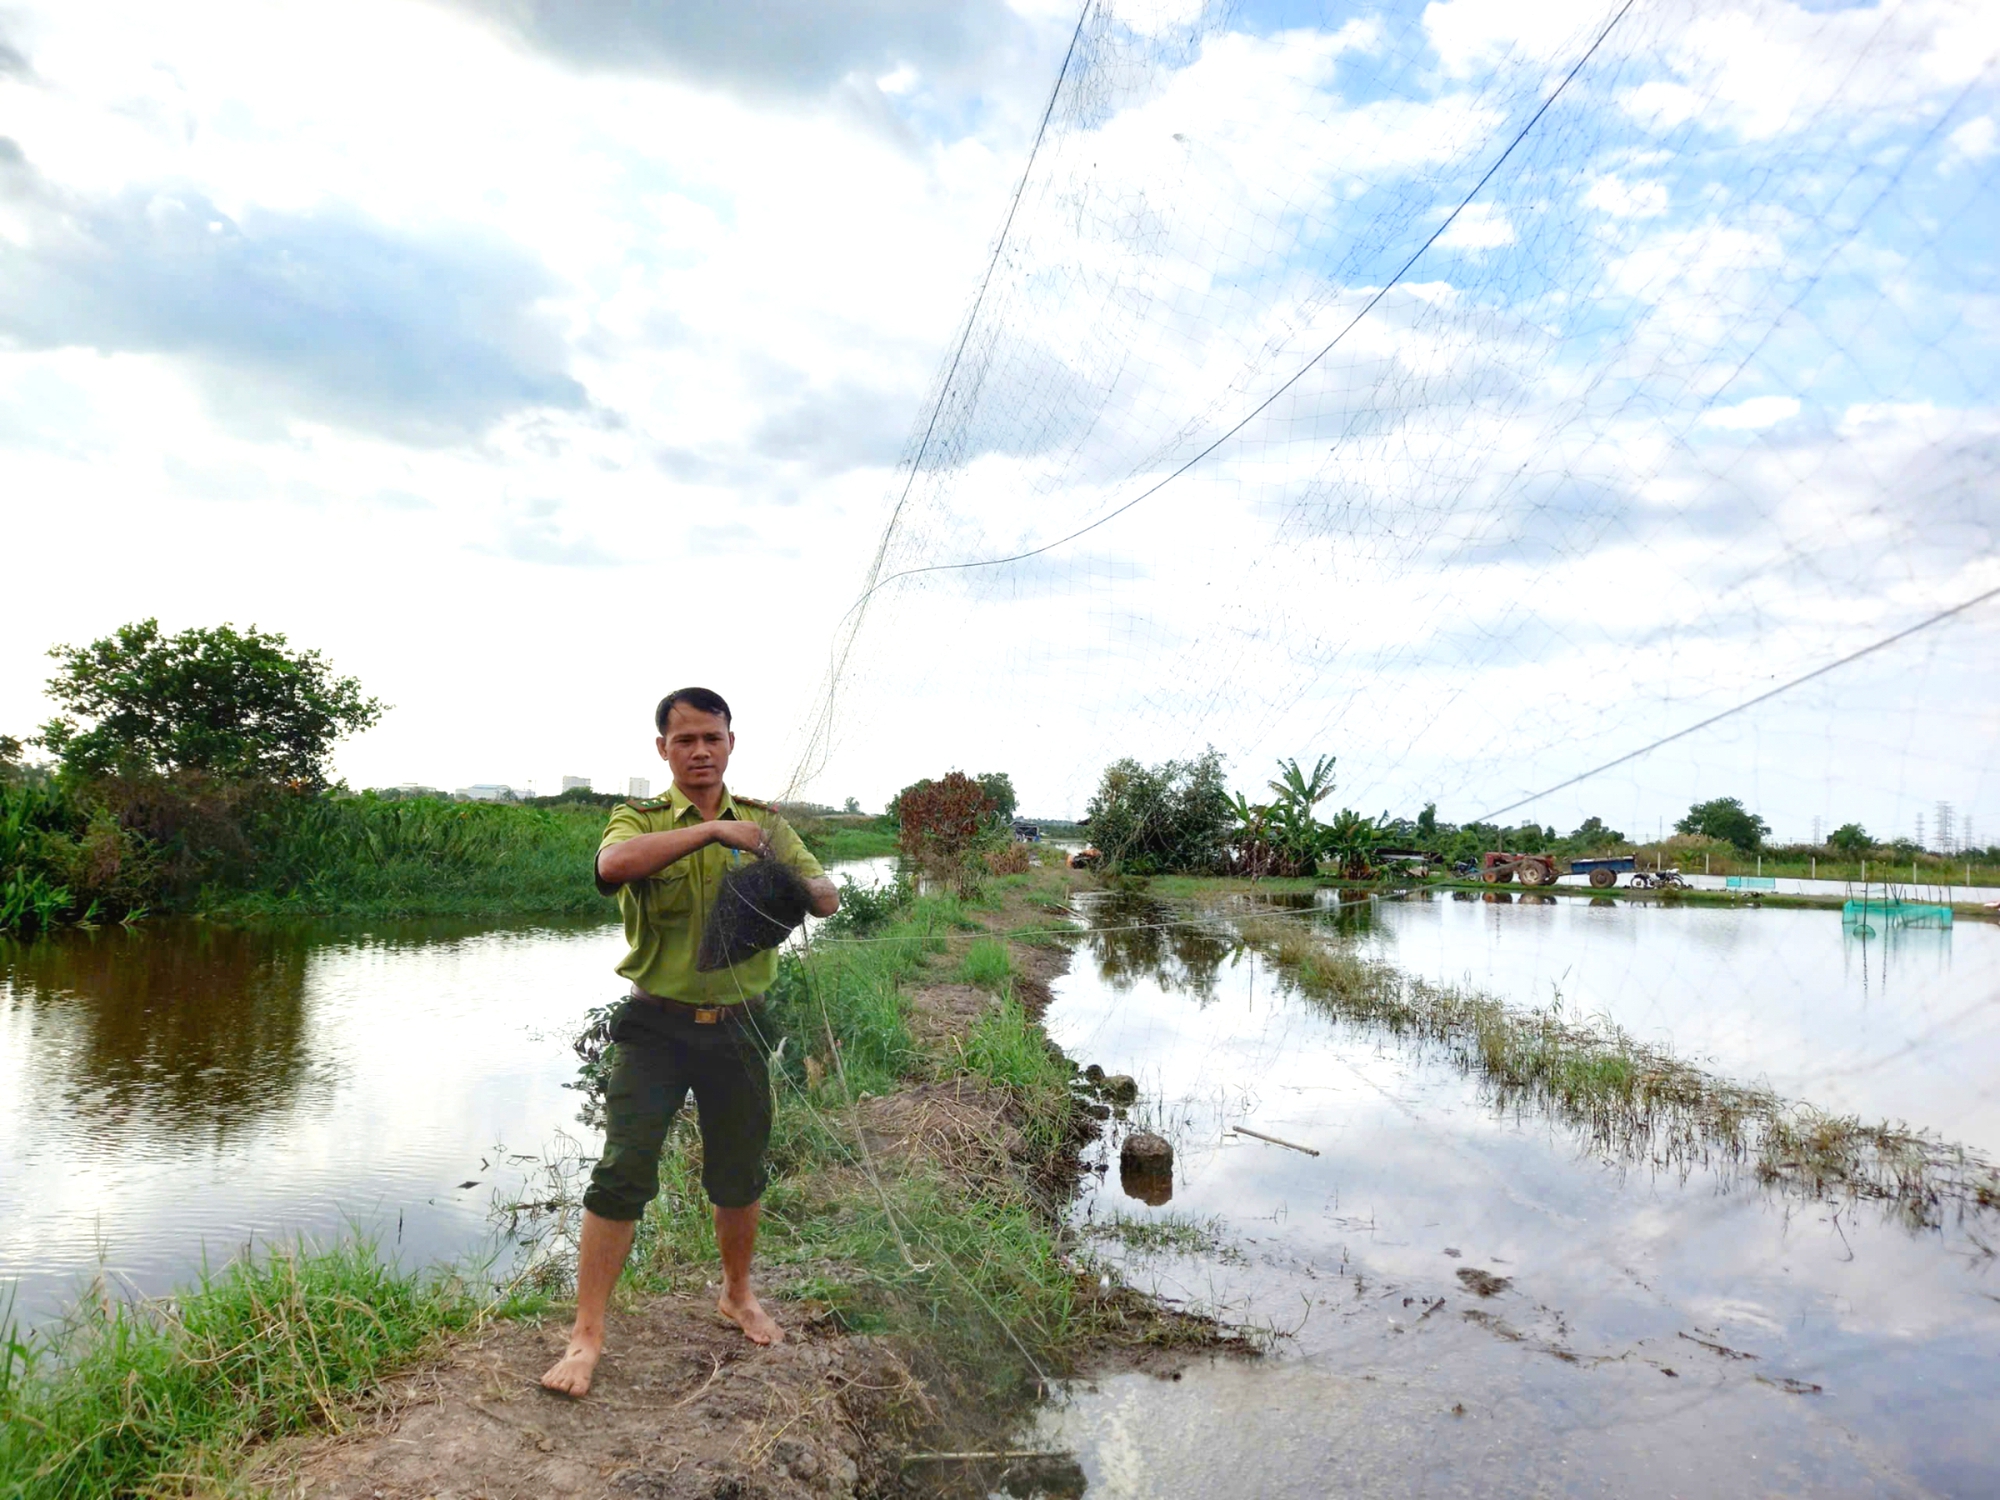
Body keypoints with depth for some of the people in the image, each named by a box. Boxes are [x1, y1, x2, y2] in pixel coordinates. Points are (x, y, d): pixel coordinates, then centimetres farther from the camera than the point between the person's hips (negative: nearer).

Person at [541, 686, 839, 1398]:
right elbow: (613, 863, -27)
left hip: (737, 1025, 3)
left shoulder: (766, 823, 7)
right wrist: (712, 829, -29)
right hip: (656, 1025, -3)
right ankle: (587, 1335, 7)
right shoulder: (639, 820, -2)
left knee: (738, 1177, 15)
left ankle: (738, 1294, 39)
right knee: (621, 1173, -7)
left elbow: (828, 898, 2)